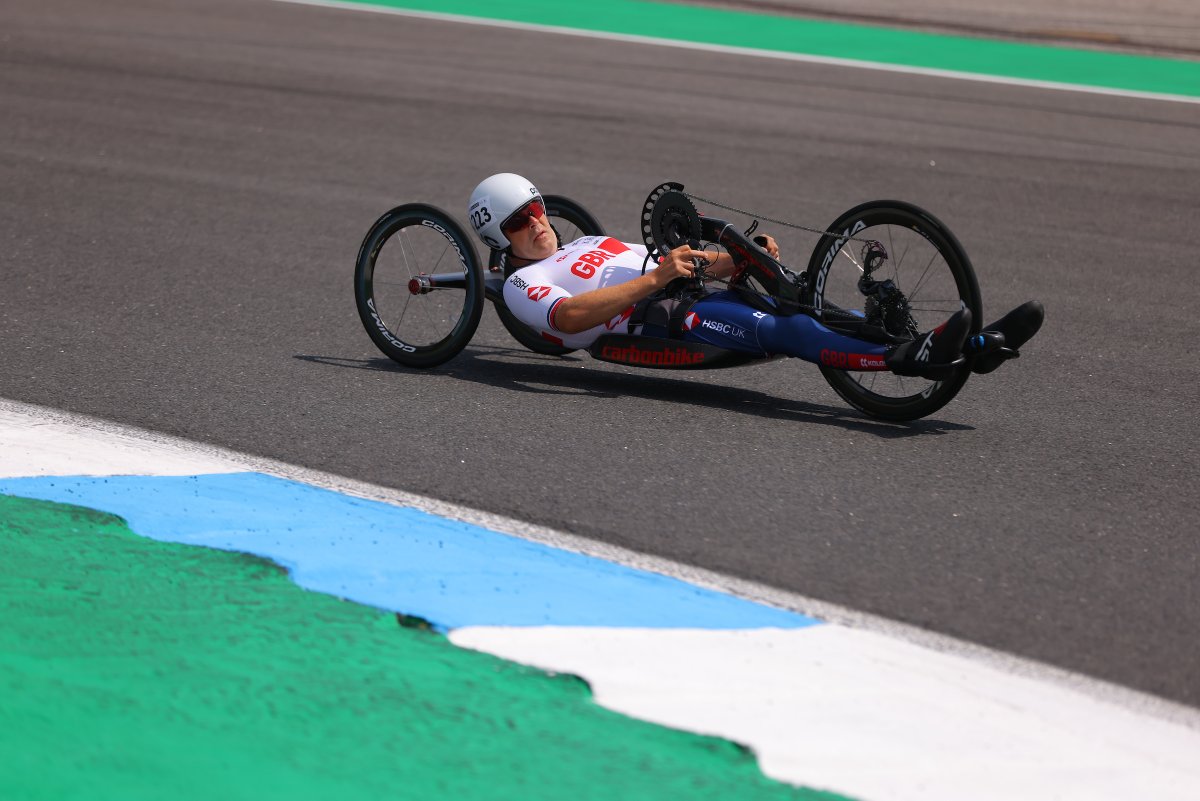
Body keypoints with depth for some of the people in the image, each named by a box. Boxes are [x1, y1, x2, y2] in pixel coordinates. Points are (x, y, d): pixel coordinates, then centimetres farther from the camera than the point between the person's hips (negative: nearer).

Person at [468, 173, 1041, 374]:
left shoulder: (595, 245, 36)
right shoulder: (523, 285, 11)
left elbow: (686, 265, 28)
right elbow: (568, 317, -13)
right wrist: (655, 279, -22)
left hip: (693, 295, 8)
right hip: (649, 320, -8)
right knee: (781, 329, -32)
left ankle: (973, 345, -25)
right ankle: (907, 357, -53)